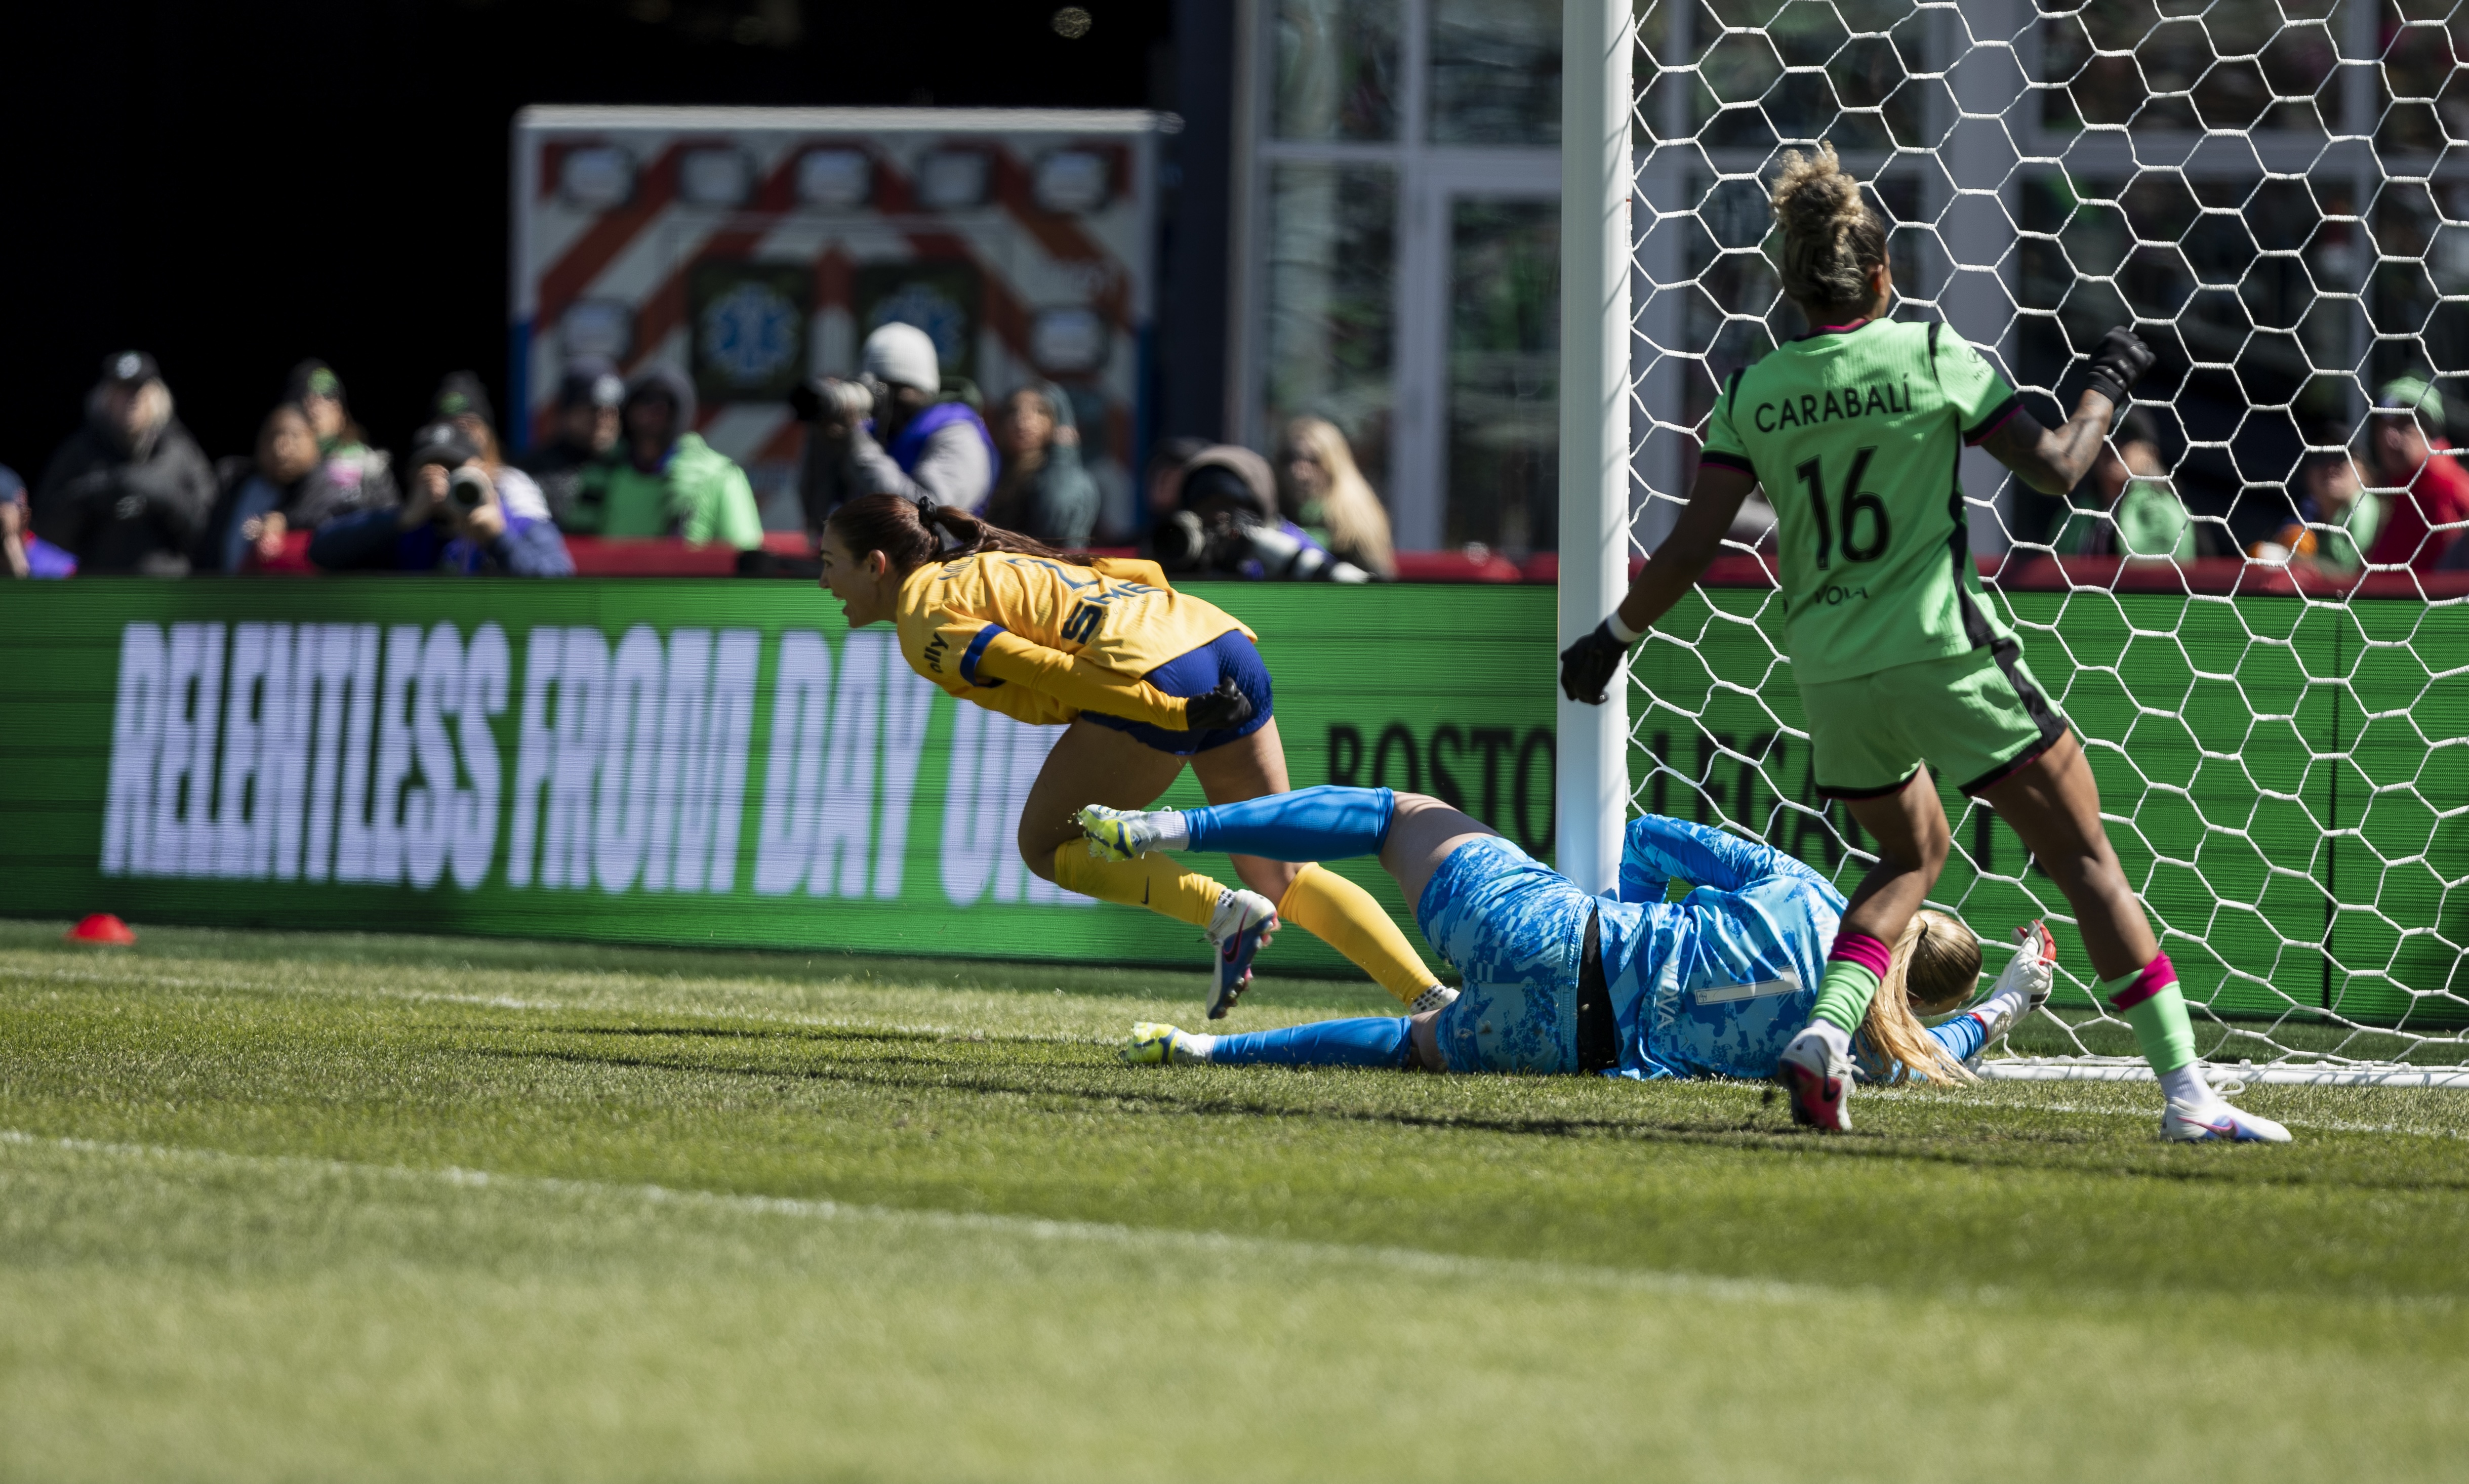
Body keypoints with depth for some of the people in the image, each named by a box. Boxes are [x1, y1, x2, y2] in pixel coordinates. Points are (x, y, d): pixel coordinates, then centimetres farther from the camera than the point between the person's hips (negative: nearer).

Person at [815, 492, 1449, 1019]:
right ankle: (1432, 995, 1)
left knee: (1047, 846, 10)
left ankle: (1225, 913, -4)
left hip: (1157, 676, -8)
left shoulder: (926, 621, 1)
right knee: (1283, 879, 13)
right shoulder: (984, 565, 28)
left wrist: (1179, 713, -12)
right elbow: (1144, 572, 24)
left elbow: (1047, 671, -10)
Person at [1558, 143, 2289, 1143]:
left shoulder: (1754, 393, 4)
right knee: (2084, 858, 2)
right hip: (1946, 651, -4)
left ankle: (1825, 1032, 3)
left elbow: (1692, 546, -1)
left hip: (1830, 674, 4)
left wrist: (1614, 636, 11)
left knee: (1912, 853, 27)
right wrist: (2106, 388, 16)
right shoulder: (1931, 355, -4)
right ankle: (2184, 1088, -6)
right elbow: (2054, 469, -1)